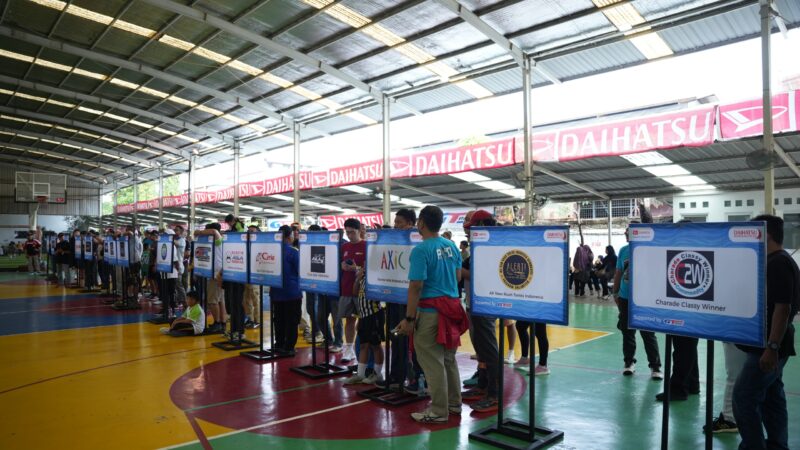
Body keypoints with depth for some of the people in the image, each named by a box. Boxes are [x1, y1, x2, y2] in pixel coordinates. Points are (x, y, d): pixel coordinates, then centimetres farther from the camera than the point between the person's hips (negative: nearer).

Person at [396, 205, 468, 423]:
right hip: (452, 307, 8)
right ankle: (454, 403, 29)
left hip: (430, 312, -8)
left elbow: (416, 287, -18)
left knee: (433, 362, 2)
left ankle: (439, 411, 10)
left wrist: (409, 319, -14)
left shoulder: (421, 250, -15)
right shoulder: (451, 246, 8)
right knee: (448, 359, 18)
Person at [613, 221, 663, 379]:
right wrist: (615, 292, 11)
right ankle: (629, 362, 25)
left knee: (648, 333, 0)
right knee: (627, 332, 13)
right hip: (625, 297, 5)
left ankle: (655, 367, 10)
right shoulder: (623, 250, 5)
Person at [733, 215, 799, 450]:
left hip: (768, 346, -10)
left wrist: (771, 347, -25)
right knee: (771, 397, 15)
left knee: (743, 396, -6)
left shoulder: (778, 264, -18)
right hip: (770, 345, 10)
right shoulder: (778, 261, 13)